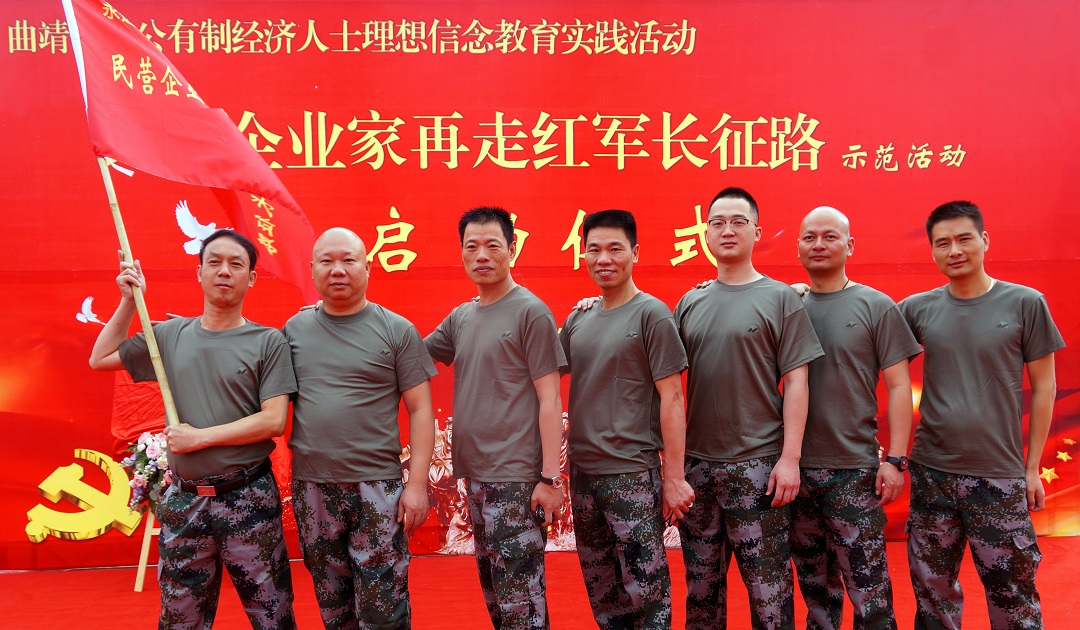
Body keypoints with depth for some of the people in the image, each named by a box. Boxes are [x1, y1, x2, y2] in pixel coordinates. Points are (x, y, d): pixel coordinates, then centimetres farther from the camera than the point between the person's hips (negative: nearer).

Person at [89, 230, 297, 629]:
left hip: (248, 499, -3)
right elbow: (100, 359, 14)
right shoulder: (170, 335, 6)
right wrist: (128, 301, 6)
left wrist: (199, 437, -12)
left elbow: (273, 421, -12)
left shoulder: (268, 342, -6)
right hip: (183, 500, 4)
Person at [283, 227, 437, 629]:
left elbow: (420, 411, -3)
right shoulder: (294, 329, 6)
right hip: (311, 488, 3)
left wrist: (417, 483, -8)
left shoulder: (397, 331, -3)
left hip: (377, 488, -3)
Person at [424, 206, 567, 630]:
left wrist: (550, 478, -14)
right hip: (474, 476, 7)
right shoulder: (460, 318, 11)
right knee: (493, 592, 17)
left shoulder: (530, 312, -7)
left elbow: (550, 400, -10)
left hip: (515, 479, -7)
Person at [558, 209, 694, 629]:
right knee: (601, 594, 16)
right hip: (582, 472, 6)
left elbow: (671, 398, -10)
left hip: (632, 475, -5)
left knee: (645, 592, 1)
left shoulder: (651, 315, -7)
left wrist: (674, 477, -12)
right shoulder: (577, 321, 8)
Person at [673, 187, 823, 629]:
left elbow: (795, 383, -5)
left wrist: (790, 457, -10)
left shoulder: (780, 298, -1)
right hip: (696, 463, 4)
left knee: (768, 588, 3)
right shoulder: (690, 303, 9)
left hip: (757, 464, -3)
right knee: (701, 587, 13)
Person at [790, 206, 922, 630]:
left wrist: (895, 460, -7)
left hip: (854, 469, -3)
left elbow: (898, 386, -2)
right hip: (797, 468, 3)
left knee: (867, 587, 0)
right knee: (814, 584, 14)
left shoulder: (876, 307, 0)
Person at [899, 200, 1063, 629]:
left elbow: (1043, 388, 2)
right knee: (933, 591, 12)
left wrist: (1033, 467, 2)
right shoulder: (917, 309, 2)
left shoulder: (1025, 304, -2)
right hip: (932, 473, 2)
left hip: (1000, 477, -2)